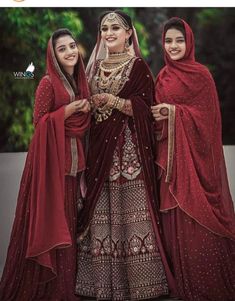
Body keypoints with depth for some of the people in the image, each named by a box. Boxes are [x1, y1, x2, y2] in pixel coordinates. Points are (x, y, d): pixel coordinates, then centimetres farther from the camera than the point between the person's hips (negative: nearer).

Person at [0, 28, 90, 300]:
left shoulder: (79, 80, 11)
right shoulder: (48, 82, -11)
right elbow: (39, 122, -13)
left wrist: (86, 110, 4)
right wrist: (67, 111, -17)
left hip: (73, 156, 7)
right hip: (50, 157, -7)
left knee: (67, 217, 12)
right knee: (49, 217, -2)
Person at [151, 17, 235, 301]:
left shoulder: (200, 74, -4)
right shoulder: (163, 77, 13)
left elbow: (207, 116, -9)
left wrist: (174, 112, -18)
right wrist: (158, 115, -5)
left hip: (195, 155, -5)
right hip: (171, 156, 5)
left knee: (200, 221, -4)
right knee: (177, 221, 7)